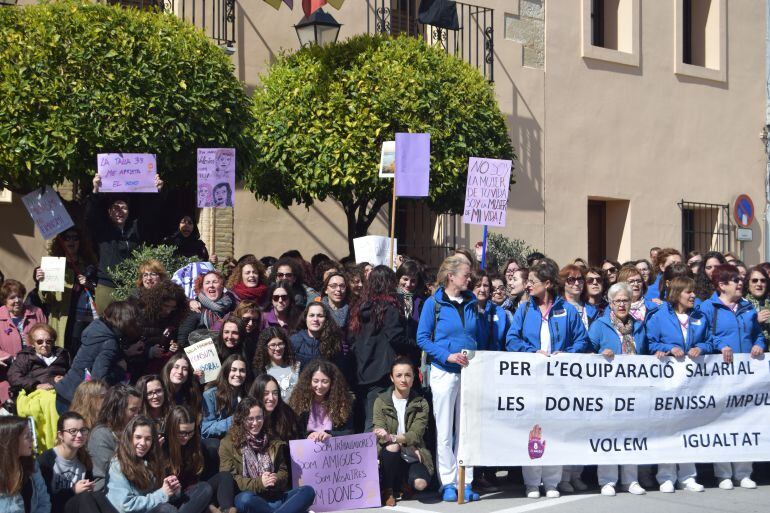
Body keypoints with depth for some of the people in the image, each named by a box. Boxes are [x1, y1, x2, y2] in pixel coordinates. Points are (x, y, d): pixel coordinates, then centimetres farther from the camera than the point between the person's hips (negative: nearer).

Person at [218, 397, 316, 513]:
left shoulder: (273, 442, 20)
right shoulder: (228, 444, 7)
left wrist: (276, 479, -6)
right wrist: (259, 483, -15)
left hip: (275, 497, 4)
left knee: (308, 491, -23)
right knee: (245, 498, -40)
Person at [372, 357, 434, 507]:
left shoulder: (421, 404, 2)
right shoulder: (381, 401, 1)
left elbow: (415, 434, -12)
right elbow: (379, 435, -7)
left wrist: (392, 437, -31)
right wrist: (403, 441, -23)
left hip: (412, 457, 0)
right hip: (390, 455, 0)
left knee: (420, 483, -30)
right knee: (392, 447, -36)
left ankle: (403, 484, 9)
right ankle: (387, 490, -11)